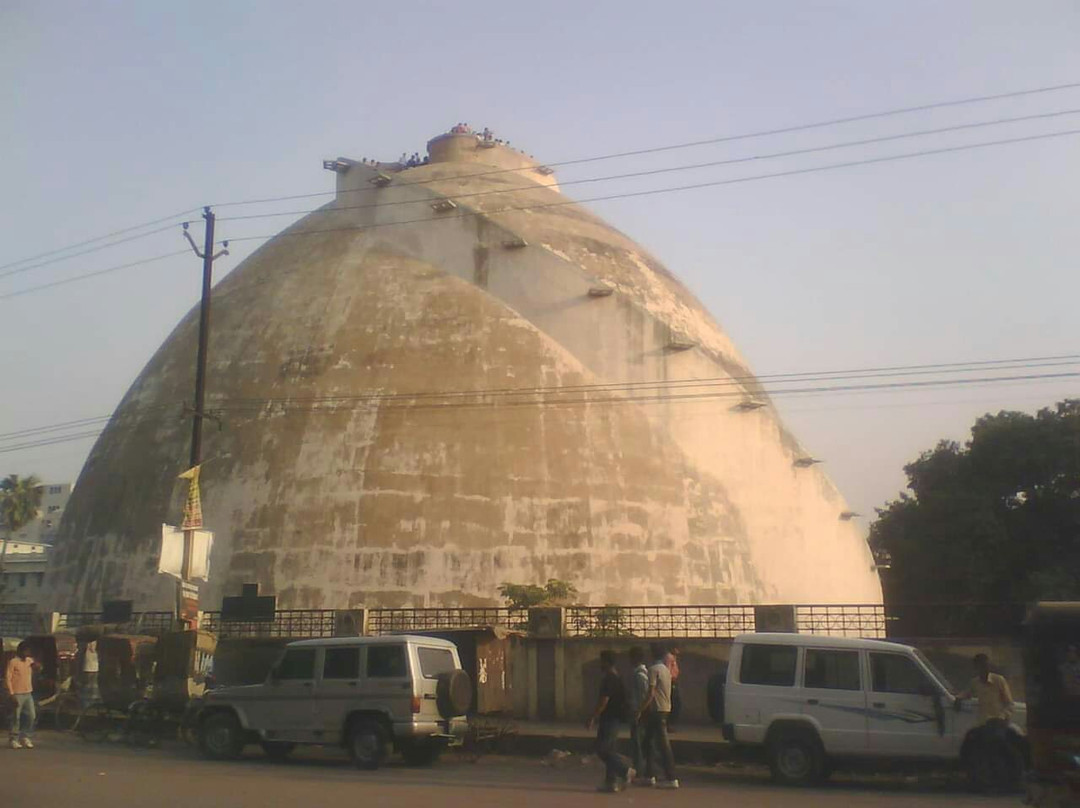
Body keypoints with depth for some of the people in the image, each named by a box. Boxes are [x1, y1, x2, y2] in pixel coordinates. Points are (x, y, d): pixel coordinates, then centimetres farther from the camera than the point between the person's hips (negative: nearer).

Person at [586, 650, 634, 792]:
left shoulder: (609, 679, -16)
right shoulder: (616, 678, 15)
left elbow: (604, 701, -21)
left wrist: (592, 718, -17)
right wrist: (598, 717, 25)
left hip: (609, 719, -10)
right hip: (614, 718, 10)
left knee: (602, 750, -7)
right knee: (608, 750, 11)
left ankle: (626, 770, -9)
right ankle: (611, 782, 11)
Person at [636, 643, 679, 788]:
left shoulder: (654, 669, -12)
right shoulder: (666, 670, 16)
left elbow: (651, 693, -19)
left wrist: (641, 711, -15)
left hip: (657, 710, -9)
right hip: (666, 708, 9)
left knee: (663, 744, -8)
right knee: (649, 742, 15)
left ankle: (671, 779, -8)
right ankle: (650, 775, 18)